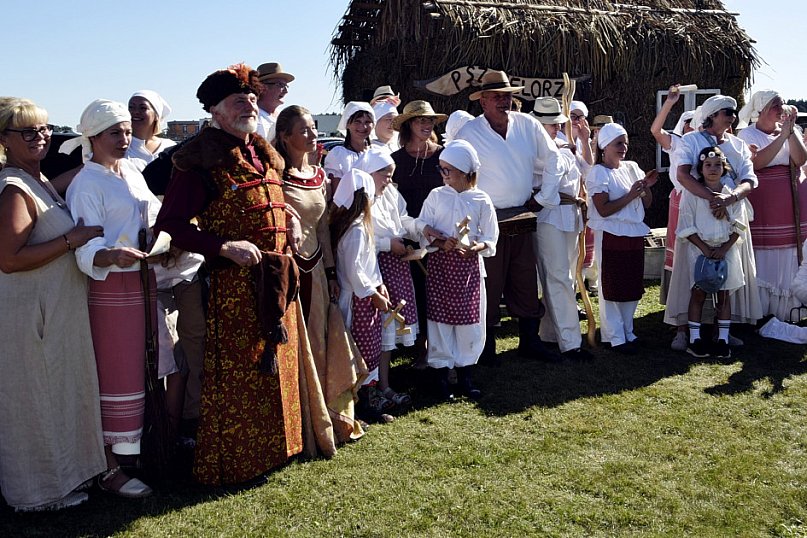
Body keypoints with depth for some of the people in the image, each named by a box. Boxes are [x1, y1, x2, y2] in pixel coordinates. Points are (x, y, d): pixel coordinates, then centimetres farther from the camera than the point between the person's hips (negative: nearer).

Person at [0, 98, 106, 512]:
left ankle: (57, 472, 37)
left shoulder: (39, 182, 10)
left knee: (54, 395, 20)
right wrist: (73, 239, -24)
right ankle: (40, 492, 22)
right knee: (36, 400, 6)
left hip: (55, 309, 9)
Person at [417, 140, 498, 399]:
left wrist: (474, 247, -19)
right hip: (439, 264, 0)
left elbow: (490, 239, 2)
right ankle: (442, 376, 14)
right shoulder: (436, 196, 1)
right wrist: (442, 243, -18)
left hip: (469, 264, 0)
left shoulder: (481, 200, 0)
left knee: (469, 320, 5)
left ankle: (465, 375, 19)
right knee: (440, 317, 2)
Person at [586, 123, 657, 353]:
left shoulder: (632, 168, 10)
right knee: (612, 287, 1)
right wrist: (631, 195, -19)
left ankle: (627, 332, 23)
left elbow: (647, 203, 13)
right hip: (610, 236, -6)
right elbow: (603, 209, -17)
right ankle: (614, 337, 9)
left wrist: (647, 186, -6)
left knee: (633, 286, 10)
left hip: (634, 235, 6)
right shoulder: (598, 173, -8)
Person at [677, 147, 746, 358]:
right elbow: (687, 226, -6)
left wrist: (724, 249, -9)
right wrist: (704, 248, -12)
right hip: (699, 248, -2)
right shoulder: (692, 193, -4)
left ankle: (723, 340, 10)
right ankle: (695, 339, 6)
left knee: (724, 295, 4)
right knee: (698, 293, -1)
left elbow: (738, 225, 2)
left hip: (726, 249, 2)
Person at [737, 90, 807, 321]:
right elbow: (756, 162, -18)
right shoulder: (748, 134, 0)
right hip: (763, 204, -5)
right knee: (764, 256, -5)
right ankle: (759, 311, 3)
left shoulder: (789, 130, 13)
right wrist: (782, 136, -18)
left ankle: (784, 309, 15)